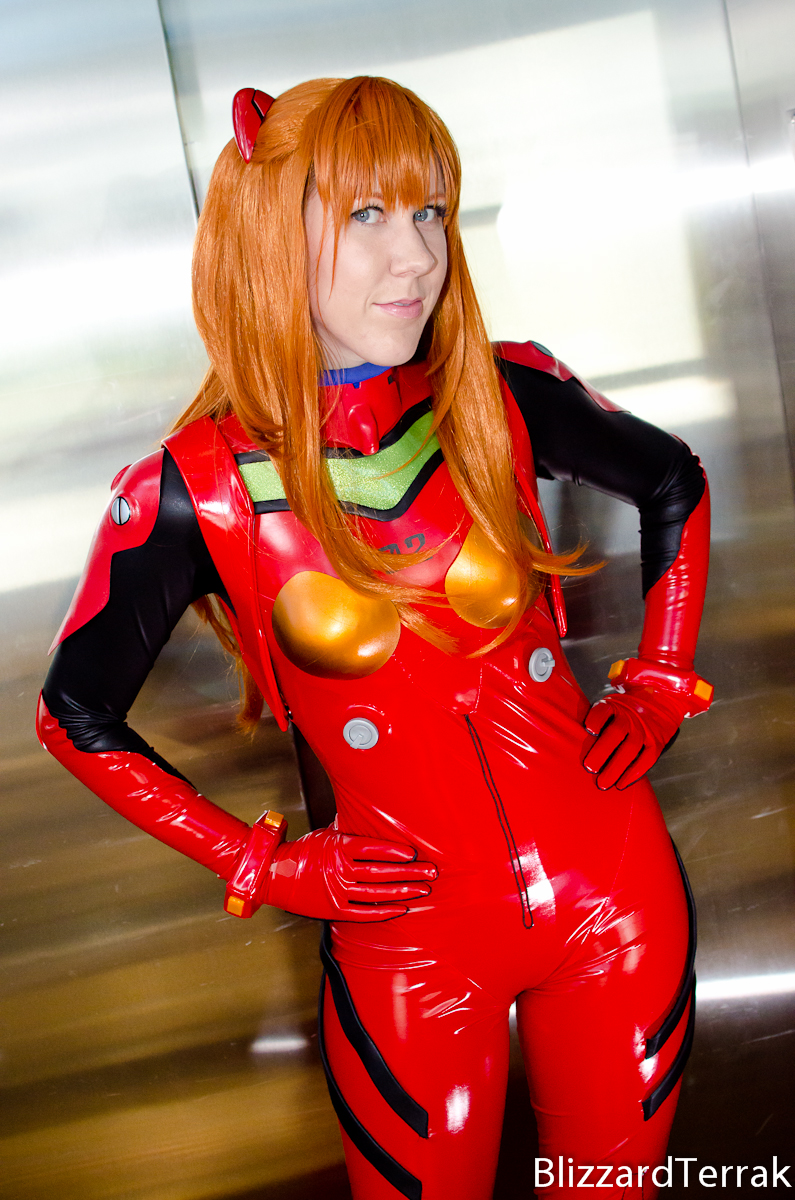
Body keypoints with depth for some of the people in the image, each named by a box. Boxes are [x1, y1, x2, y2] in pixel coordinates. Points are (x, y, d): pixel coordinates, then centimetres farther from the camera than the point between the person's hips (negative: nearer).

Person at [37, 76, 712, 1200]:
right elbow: (76, 716, 0)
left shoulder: (502, 397, -7)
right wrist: (264, 867, -3)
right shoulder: (196, 493, -13)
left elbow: (675, 485, 12)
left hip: (613, 895, 2)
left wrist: (656, 687, 4)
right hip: (411, 947, -2)